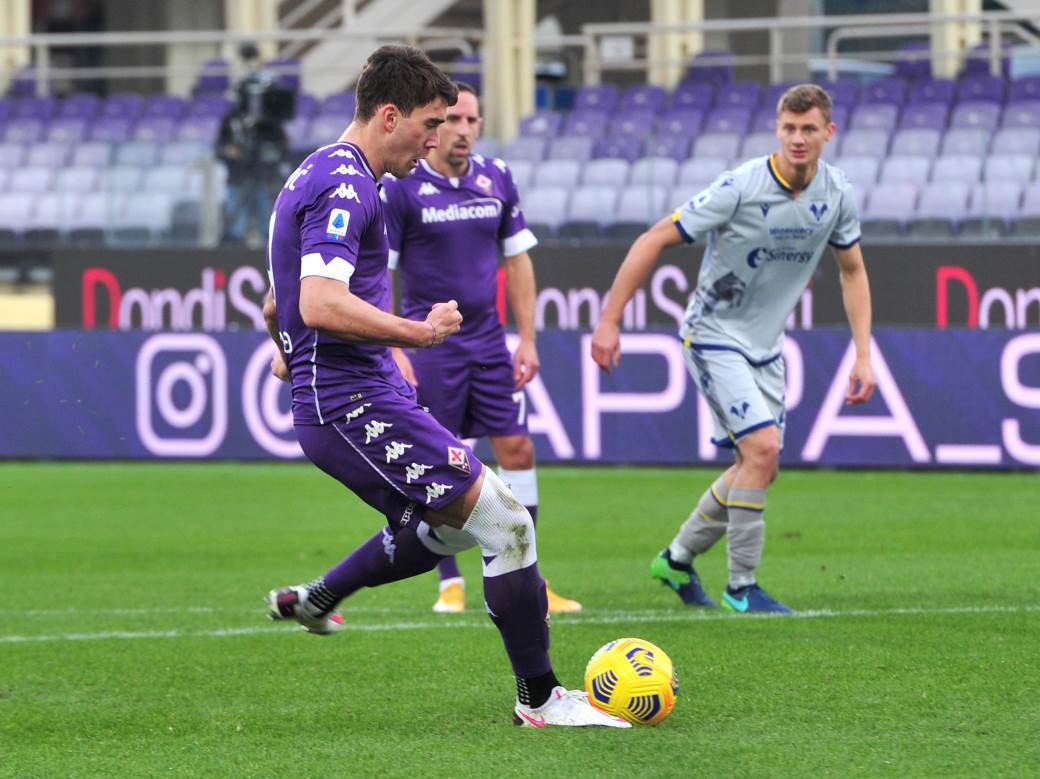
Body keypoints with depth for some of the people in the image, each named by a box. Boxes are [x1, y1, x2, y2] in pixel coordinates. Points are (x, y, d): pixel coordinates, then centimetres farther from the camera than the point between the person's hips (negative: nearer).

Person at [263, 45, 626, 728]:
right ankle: (539, 698, -4)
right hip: (357, 407, -11)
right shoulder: (345, 186, -16)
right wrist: (416, 333, -22)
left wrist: (289, 355, 46)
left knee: (446, 529, 27)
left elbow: (280, 306, 30)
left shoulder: (317, 178, 18)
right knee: (507, 524, -11)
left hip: (331, 403, 11)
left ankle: (312, 599, 34)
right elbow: (321, 304, -29)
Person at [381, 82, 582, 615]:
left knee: (517, 451, 1)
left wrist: (527, 339, 7)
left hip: (488, 341, 4)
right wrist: (391, 350, -15)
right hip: (429, 345, -4)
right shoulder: (399, 186, -8)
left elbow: (517, 259, 12)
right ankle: (450, 583, 10)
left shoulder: (497, 179, 5)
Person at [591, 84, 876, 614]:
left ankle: (677, 559, 27)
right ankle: (741, 585, -8)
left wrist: (863, 354, 4)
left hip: (766, 346, 7)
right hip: (714, 337, -7)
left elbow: (852, 271, 11)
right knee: (762, 447, -19)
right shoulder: (740, 188, -23)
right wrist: (609, 320, -19)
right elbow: (654, 241, -17)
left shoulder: (836, 193, -5)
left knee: (759, 466, 7)